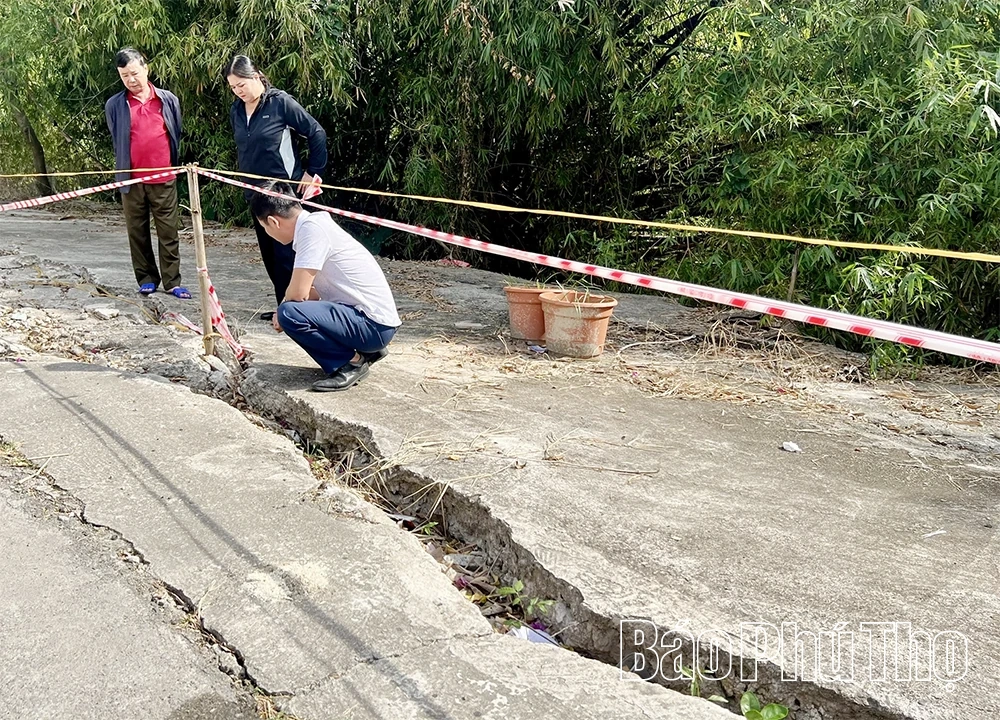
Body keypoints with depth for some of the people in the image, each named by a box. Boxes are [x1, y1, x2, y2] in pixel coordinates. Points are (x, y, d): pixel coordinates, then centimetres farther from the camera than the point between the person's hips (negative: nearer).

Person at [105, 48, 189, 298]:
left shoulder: (168, 100, 2)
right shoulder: (114, 106, 1)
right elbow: (116, 141, 11)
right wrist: (123, 169, 14)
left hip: (164, 180, 0)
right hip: (131, 181, 1)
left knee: (169, 232, 1)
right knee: (137, 232, 7)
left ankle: (172, 282, 7)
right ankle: (146, 279, 18)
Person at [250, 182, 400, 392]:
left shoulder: (312, 227, -16)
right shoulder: (314, 224, 13)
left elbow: (299, 292, -21)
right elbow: (312, 291, 20)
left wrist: (282, 311, 1)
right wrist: (282, 311, 7)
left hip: (374, 324, -10)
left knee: (289, 314, -24)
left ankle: (353, 361, -4)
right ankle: (364, 351, 15)